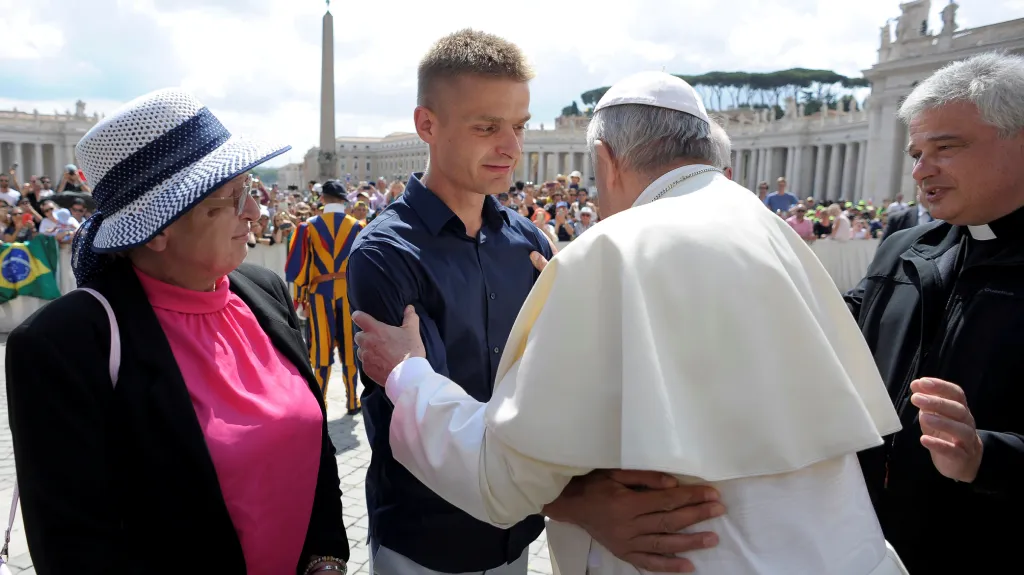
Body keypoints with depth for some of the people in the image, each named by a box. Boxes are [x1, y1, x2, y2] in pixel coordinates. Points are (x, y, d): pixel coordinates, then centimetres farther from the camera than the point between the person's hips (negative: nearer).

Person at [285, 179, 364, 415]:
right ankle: (353, 401, 16)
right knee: (350, 346, 9)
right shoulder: (357, 227, -2)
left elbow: (298, 265, -3)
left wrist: (300, 296, 5)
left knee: (322, 347, 7)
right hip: (350, 293, 1)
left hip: (320, 294, 0)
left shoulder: (308, 227, -3)